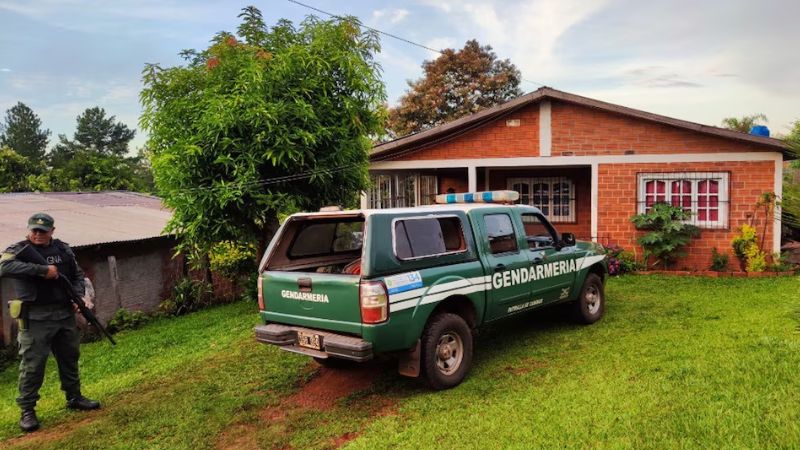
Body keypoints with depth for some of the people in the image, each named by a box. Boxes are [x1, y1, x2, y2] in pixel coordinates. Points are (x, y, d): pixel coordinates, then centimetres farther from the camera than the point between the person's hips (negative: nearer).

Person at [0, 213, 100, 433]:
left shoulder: (63, 249, 9)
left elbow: (78, 275, 18)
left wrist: (77, 297, 1)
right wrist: (43, 270, -29)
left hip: (65, 314, 5)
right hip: (35, 318, -5)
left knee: (69, 358, 16)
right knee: (32, 364, -1)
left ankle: (74, 398, 32)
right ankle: (27, 410, 11)